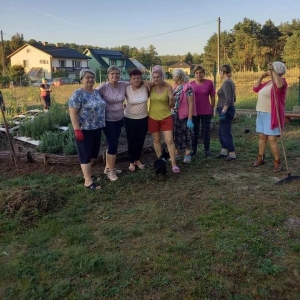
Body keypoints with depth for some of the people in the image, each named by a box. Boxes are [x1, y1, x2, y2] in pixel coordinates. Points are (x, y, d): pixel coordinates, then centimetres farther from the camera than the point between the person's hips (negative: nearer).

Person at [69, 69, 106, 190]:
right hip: (84, 130, -8)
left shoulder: (96, 92, 9)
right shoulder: (78, 94, -15)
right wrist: (77, 130, -22)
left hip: (96, 128, 8)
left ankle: (87, 174, 34)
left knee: (93, 153, 17)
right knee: (85, 154, 1)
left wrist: (100, 125, 18)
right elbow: (73, 113, -17)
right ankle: (88, 181, 8)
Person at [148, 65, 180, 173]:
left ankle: (174, 165, 0)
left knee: (169, 140, -4)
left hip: (166, 118, -2)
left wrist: (171, 98, -23)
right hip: (153, 118, 2)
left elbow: (172, 105, -5)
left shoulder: (168, 88, -9)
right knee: (156, 140, 12)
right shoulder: (150, 87, -5)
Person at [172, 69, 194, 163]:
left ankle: (187, 154, 15)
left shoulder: (187, 87, -13)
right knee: (176, 135, 13)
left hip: (185, 116, -7)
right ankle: (175, 154, 23)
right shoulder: (176, 87, 9)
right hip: (175, 116, 7)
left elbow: (191, 104, -16)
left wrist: (190, 119, -19)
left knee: (186, 135, 4)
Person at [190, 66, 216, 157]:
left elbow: (213, 97, 3)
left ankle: (206, 150, 17)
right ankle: (194, 150, 21)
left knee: (206, 131, 6)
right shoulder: (191, 84, 1)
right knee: (194, 131, 9)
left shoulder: (209, 83, -3)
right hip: (194, 112, 2)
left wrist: (212, 110, 3)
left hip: (206, 112, -1)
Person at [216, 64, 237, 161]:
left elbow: (228, 99, -25)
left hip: (226, 111, -10)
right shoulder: (230, 82, 14)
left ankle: (232, 154, 3)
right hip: (227, 110, 10)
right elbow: (233, 98, 20)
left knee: (225, 132, -4)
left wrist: (223, 112, -25)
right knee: (221, 132, 16)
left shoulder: (226, 83, -16)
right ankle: (224, 151, 25)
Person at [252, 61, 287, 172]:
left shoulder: (281, 82, -11)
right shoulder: (268, 82, 14)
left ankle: (277, 163, -1)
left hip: (271, 116, -9)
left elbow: (280, 85, -36)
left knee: (272, 140, -10)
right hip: (261, 114, 9)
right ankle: (260, 158, 25)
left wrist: (273, 71, -33)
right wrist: (261, 76, 9)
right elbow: (256, 88, 19)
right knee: (261, 137, 14)